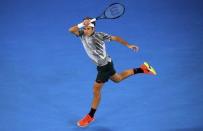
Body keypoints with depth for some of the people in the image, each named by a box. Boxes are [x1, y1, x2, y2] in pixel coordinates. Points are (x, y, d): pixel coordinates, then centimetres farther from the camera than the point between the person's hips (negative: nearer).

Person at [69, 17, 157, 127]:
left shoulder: (99, 35, -21)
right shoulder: (82, 34, -8)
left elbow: (115, 38, -12)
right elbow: (71, 30, -23)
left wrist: (128, 45, -11)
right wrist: (82, 24, -38)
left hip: (105, 65, -8)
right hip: (101, 65, 8)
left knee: (96, 90, -1)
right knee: (117, 79, 29)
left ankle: (90, 116, 13)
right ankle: (142, 69, 38)